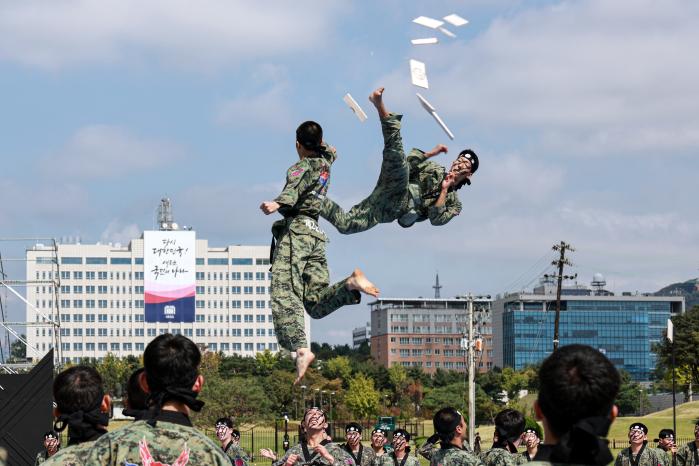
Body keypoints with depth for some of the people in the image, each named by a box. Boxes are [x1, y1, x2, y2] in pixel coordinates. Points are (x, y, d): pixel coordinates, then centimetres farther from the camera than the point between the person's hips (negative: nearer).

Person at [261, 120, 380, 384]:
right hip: (316, 235, 8)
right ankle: (351, 284, -18)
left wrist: (277, 204, -40)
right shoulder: (325, 163, 21)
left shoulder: (301, 167, 0)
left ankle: (301, 350, -33)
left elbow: (294, 190, -23)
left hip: (296, 231, -8)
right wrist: (326, 148, 67)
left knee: (284, 293, -19)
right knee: (316, 303, 5)